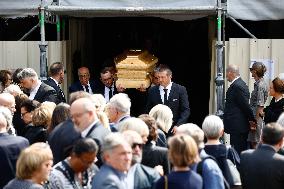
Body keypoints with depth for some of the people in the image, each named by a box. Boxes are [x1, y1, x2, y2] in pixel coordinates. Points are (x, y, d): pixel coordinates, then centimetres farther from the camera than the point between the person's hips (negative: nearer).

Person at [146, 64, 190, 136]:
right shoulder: (152, 91, 6)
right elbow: (148, 111, 11)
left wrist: (178, 125, -15)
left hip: (174, 130, -1)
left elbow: (186, 110, -2)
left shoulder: (180, 90, 0)